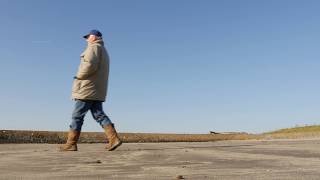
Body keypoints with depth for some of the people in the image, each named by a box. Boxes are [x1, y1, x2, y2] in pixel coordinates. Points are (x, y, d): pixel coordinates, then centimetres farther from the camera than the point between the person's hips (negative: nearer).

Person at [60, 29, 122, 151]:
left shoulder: (94, 47, -3)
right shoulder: (103, 51, 27)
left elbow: (90, 64, -21)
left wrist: (79, 76, -8)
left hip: (88, 89, -9)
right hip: (97, 91, 9)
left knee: (77, 116, -3)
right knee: (99, 115, 4)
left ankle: (71, 144, 4)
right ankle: (114, 139, -6)